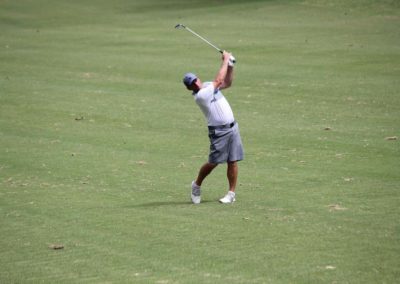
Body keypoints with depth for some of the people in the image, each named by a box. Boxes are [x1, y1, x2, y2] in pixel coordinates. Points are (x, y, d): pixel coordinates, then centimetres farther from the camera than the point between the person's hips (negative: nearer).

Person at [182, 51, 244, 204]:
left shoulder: (208, 86, 10)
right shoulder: (200, 96, -15)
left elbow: (227, 83, 18)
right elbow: (219, 80, -16)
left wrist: (230, 66, 4)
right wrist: (225, 60, -8)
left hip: (232, 127, 7)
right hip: (218, 132, -7)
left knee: (233, 161, 3)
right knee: (213, 162, -6)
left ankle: (231, 193, 9)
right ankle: (197, 185, 17)